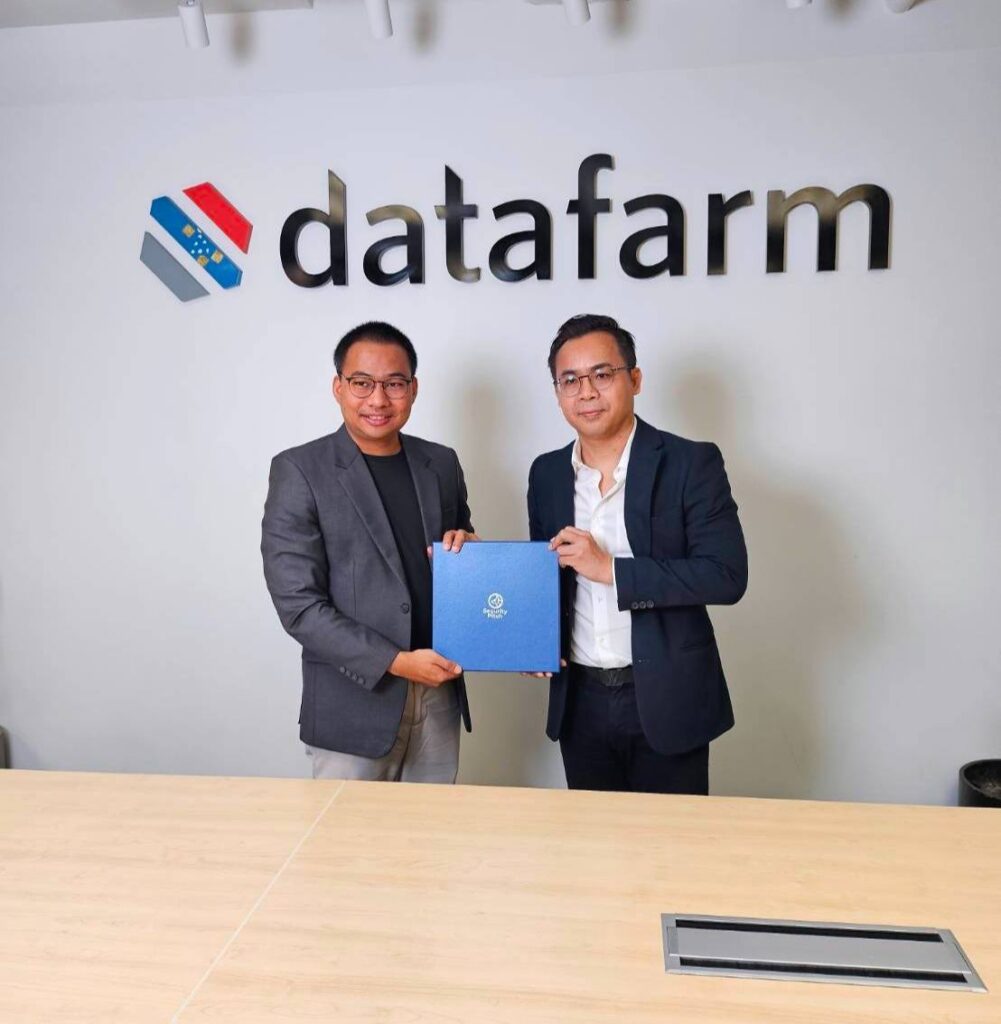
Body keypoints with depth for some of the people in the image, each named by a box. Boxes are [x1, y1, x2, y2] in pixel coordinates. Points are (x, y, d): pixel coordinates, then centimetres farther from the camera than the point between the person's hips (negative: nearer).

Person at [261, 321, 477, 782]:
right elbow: (298, 604, -13)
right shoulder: (299, 470, -9)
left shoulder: (441, 463, 5)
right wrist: (395, 661, -18)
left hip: (439, 694, 4)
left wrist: (466, 547, -7)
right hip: (354, 702, -4)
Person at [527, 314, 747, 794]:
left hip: (666, 699, -4)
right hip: (580, 699, 4)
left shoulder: (690, 463, -10)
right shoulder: (546, 473, 4)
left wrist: (610, 569, -22)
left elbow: (726, 575, -18)